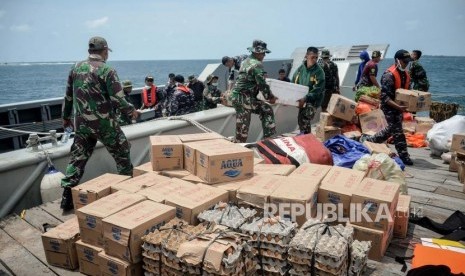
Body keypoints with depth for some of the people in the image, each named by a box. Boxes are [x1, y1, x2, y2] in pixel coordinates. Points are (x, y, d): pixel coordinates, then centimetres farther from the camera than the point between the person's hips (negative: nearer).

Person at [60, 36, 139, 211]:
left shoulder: (76, 68, 6)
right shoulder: (107, 71, -12)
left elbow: (68, 96, 13)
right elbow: (117, 100, -15)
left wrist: (65, 116, 25)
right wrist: (131, 111, 2)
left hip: (81, 123, 5)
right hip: (104, 124, -5)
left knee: (78, 158, 12)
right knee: (122, 152, 13)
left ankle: (67, 198, 11)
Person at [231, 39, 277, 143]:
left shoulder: (246, 61, 14)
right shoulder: (257, 64, -14)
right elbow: (262, 84, -17)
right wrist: (270, 97, -3)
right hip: (243, 98, -10)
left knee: (266, 110, 14)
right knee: (243, 127, -3)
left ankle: (269, 137, 14)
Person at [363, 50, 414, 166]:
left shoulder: (406, 74, 10)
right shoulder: (389, 75, -18)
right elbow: (384, 96, -22)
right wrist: (398, 106, -31)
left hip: (399, 106, 9)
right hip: (389, 106, -9)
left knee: (391, 129, 16)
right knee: (397, 131, -7)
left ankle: (368, 139, 32)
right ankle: (403, 156, 2)